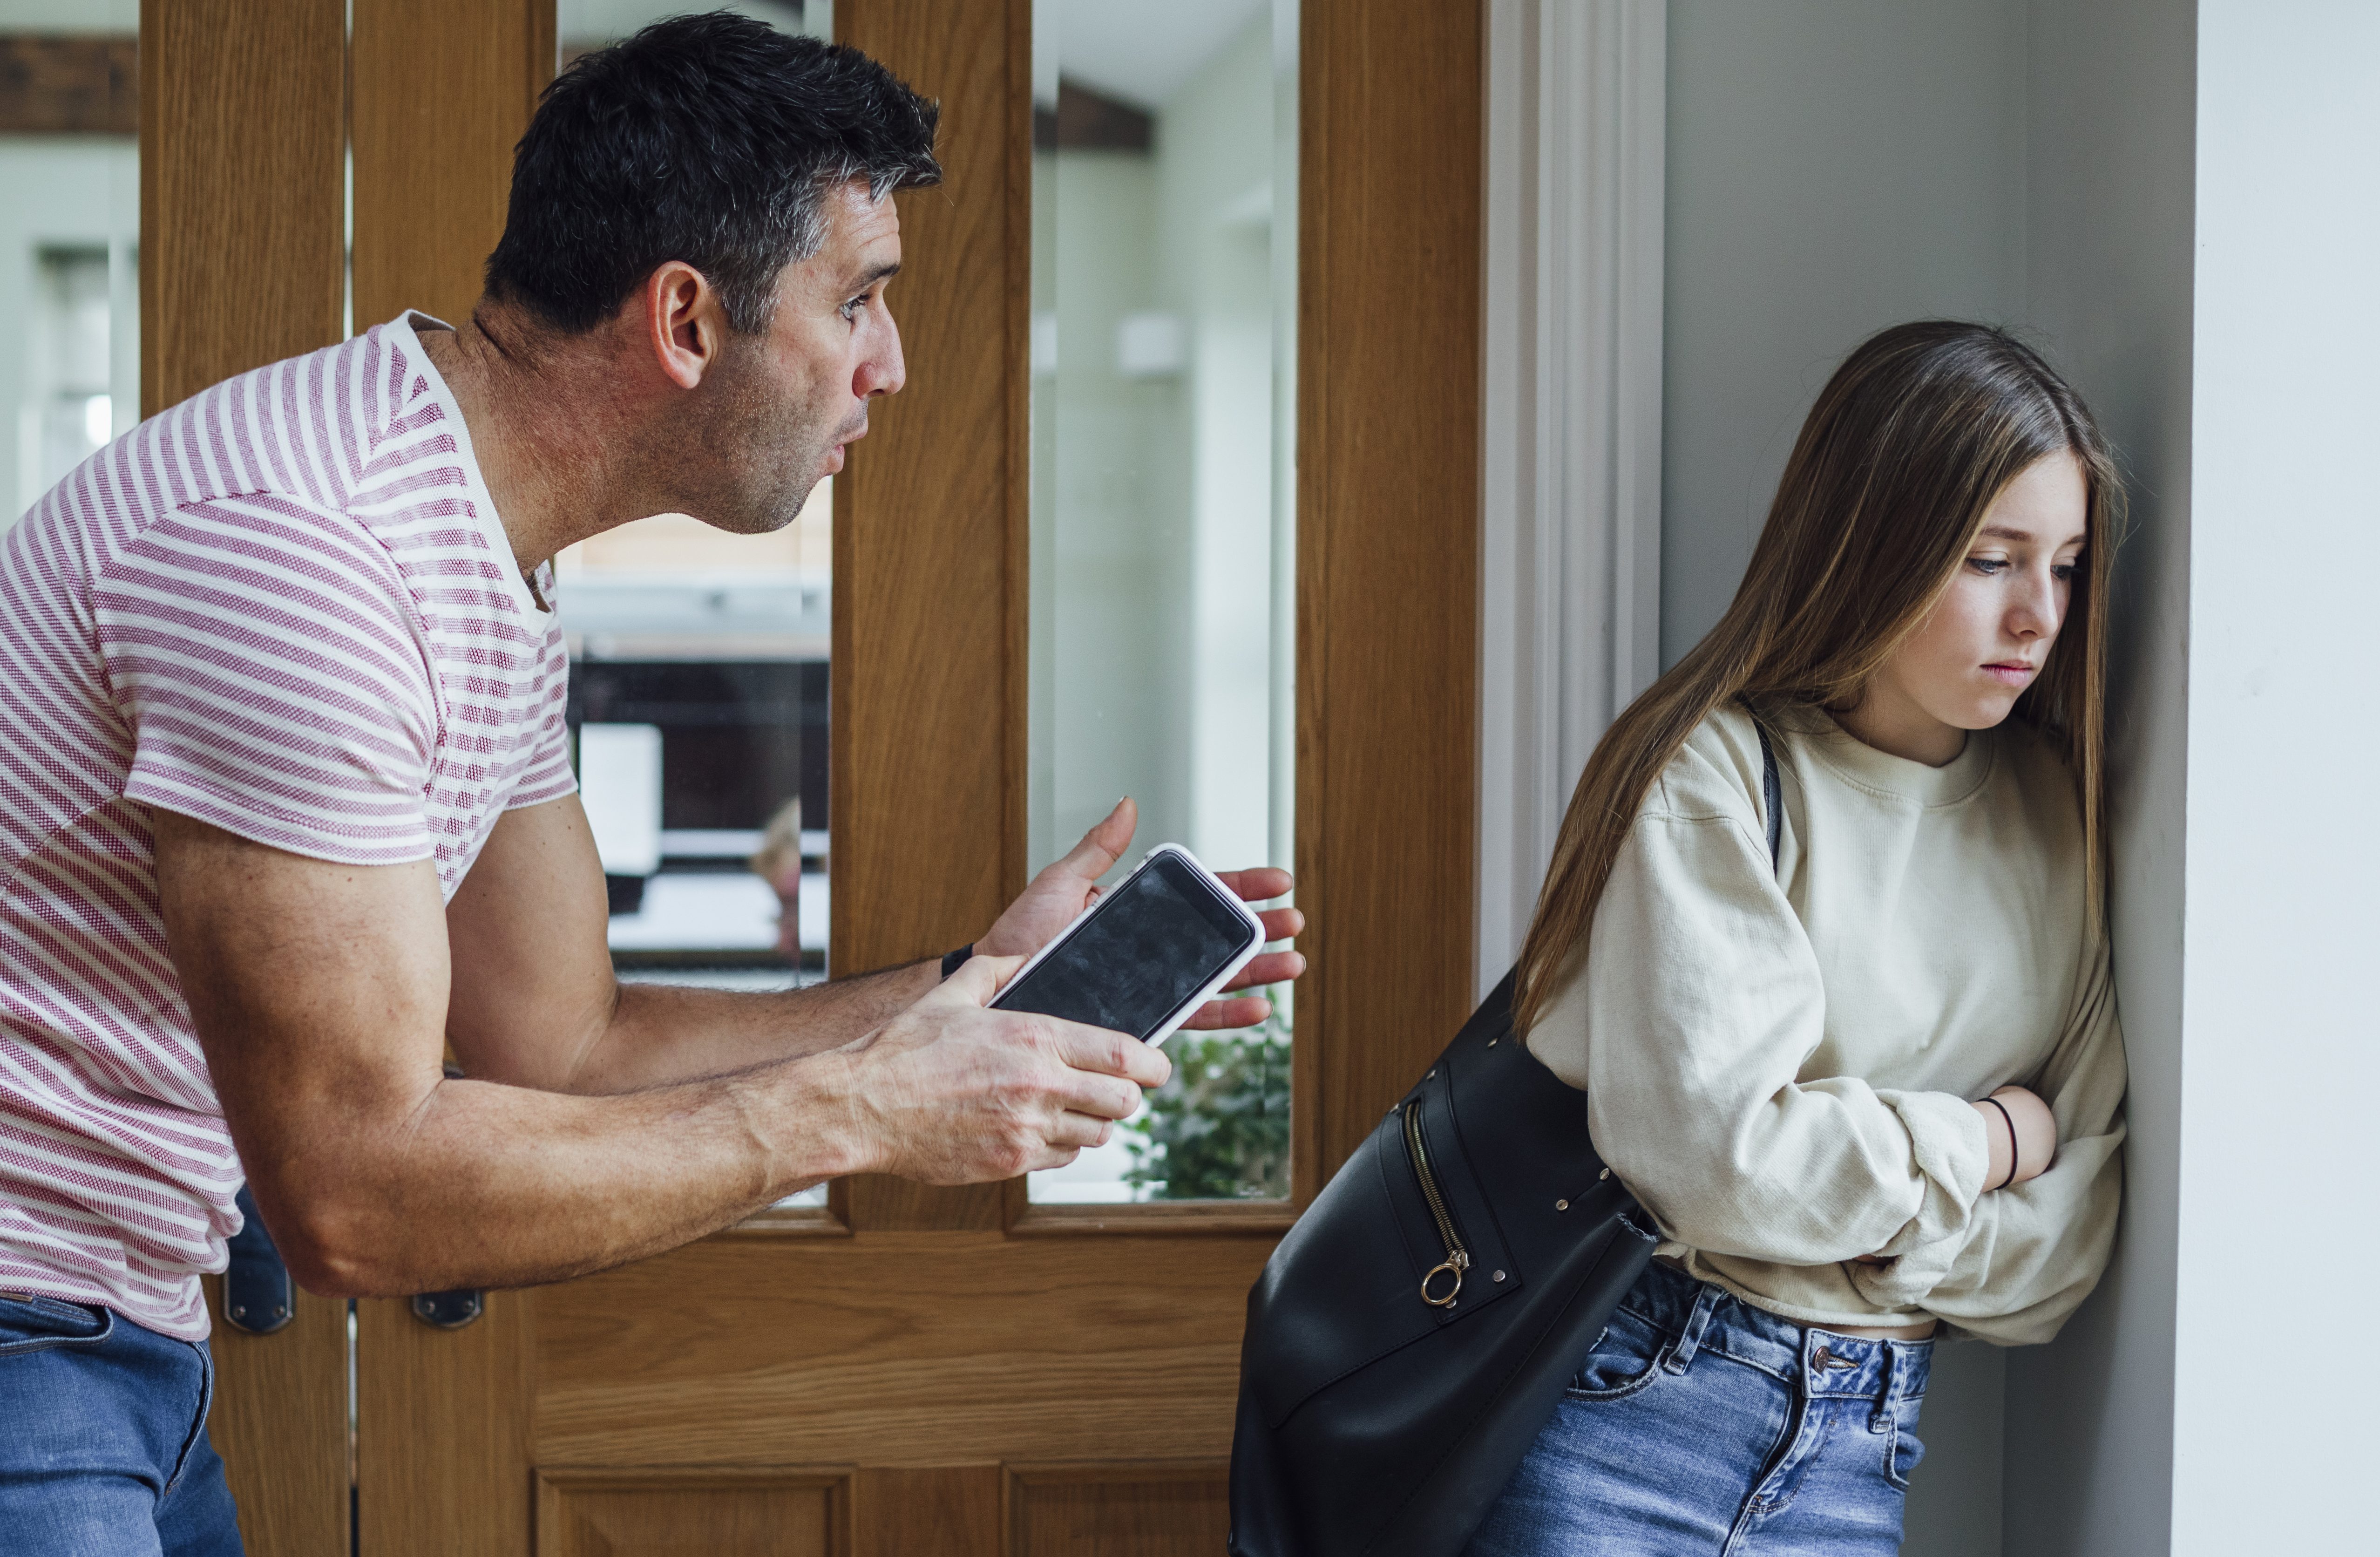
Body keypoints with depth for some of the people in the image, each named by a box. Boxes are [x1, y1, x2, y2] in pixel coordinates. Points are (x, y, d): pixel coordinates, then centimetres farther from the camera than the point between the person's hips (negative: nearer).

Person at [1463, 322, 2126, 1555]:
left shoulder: (2055, 820, 7)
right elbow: (1720, 1156, -19)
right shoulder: (1719, 773, -9)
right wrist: (1990, 1140, -5)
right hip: (1631, 1406, -4)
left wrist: (1843, 1200, -10)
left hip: (1857, 1454, 4)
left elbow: (2070, 1233, 4)